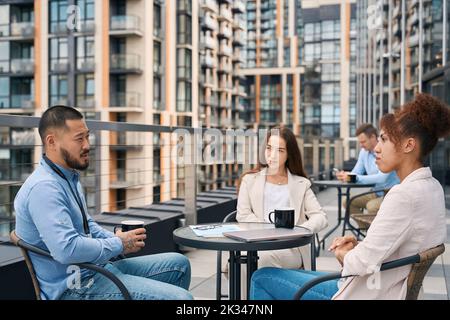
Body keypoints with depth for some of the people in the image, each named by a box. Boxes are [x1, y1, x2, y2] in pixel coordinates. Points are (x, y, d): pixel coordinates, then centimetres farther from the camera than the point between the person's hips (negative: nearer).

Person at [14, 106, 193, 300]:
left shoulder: (70, 178, 13)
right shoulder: (44, 187, -21)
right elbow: (67, 249, -32)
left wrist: (118, 238, 5)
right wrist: (118, 245, -16)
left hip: (96, 268, 10)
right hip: (75, 288, -10)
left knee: (179, 264, 13)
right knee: (181, 297, -20)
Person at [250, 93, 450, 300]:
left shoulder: (404, 195, -26)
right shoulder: (432, 187, 5)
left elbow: (364, 262, -24)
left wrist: (343, 253, -3)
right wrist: (358, 246, 3)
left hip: (367, 293, -10)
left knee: (262, 277, 2)